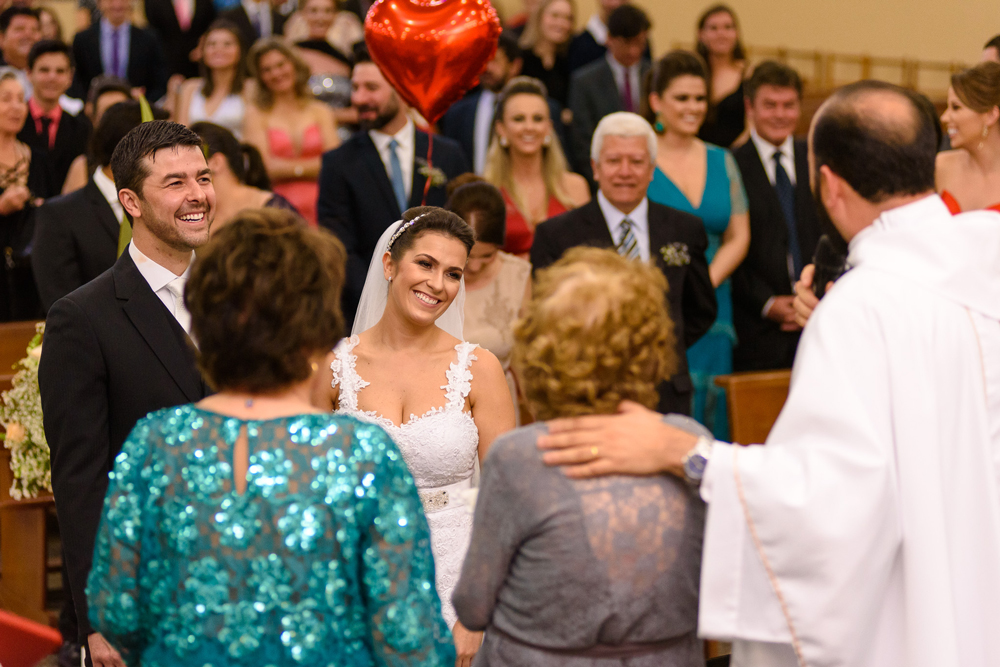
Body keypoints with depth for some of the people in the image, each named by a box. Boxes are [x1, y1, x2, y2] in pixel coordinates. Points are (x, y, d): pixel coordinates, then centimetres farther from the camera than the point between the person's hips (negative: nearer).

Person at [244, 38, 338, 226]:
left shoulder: (321, 112, 14)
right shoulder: (256, 114, 9)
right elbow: (264, 167, -1)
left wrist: (286, 168, 1)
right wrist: (311, 166, 4)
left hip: (318, 210, 1)